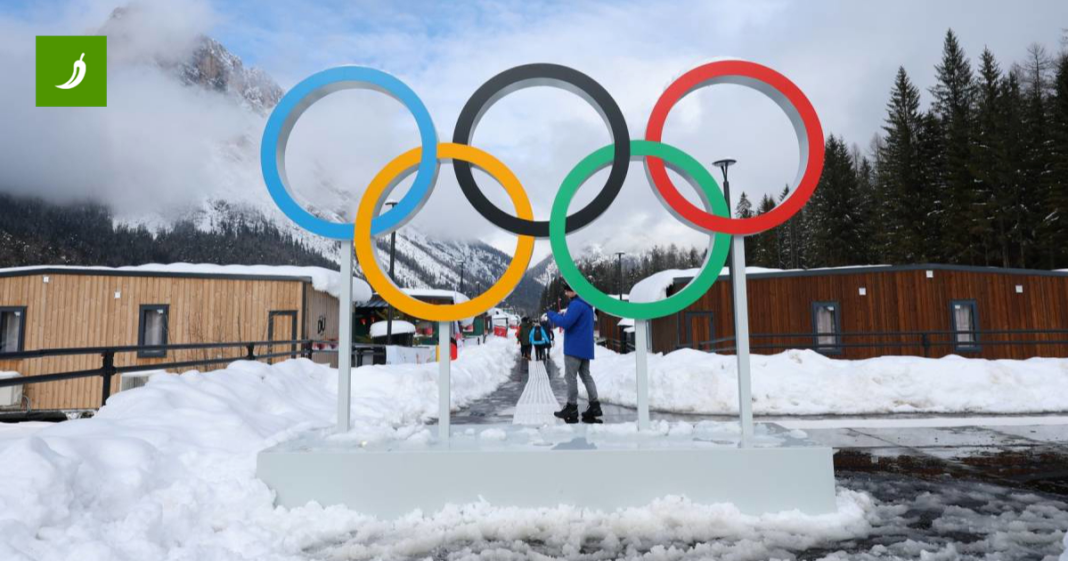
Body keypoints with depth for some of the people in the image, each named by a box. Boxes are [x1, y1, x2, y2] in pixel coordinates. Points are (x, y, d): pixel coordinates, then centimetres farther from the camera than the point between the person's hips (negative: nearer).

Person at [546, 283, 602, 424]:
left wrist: (551, 314, -8)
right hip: (585, 347, 10)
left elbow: (565, 323, -24)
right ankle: (594, 406, 7)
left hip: (574, 347, -10)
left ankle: (572, 408, 1)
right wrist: (563, 316, 11)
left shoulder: (576, 304, -16)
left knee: (570, 376, -3)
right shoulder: (586, 304, 17)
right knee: (586, 375, 11)